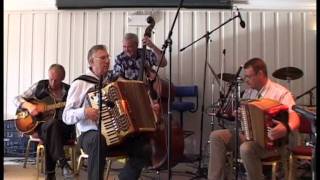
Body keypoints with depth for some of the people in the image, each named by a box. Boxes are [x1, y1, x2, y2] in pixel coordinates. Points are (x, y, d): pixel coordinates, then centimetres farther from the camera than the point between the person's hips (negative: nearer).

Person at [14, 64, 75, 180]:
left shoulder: (69, 91, 6)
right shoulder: (39, 86, 7)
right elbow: (17, 99, 9)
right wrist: (28, 105, -11)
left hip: (63, 128, 1)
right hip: (41, 125, 0)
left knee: (50, 136, -35)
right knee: (52, 124, -36)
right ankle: (63, 163, -41)